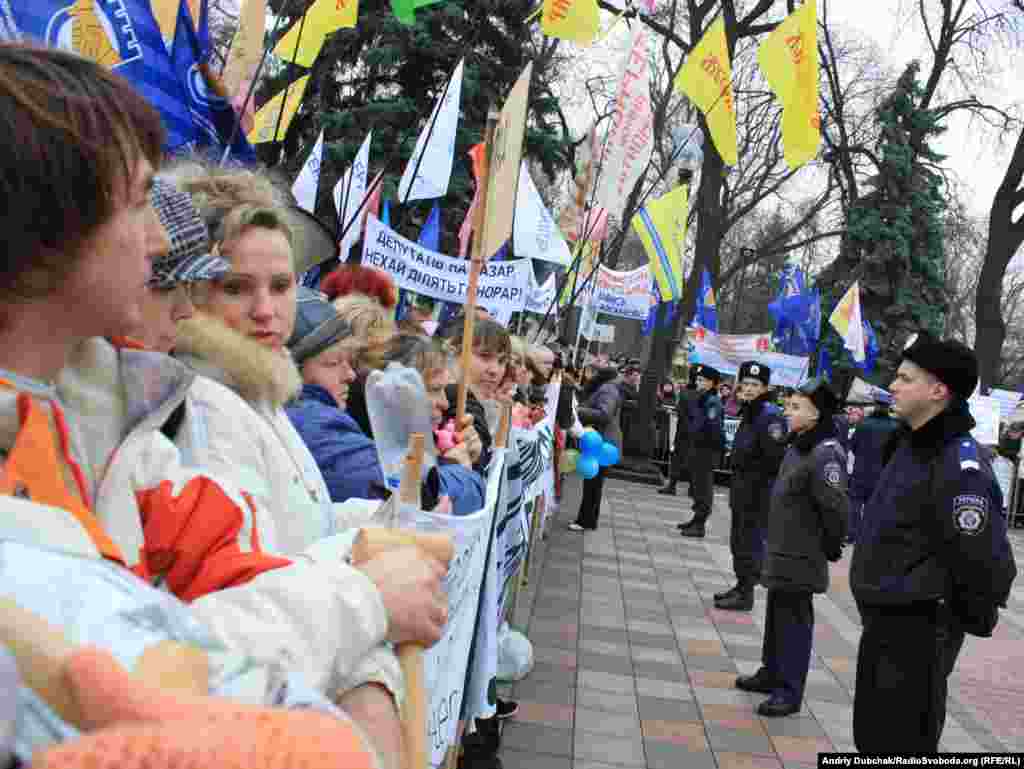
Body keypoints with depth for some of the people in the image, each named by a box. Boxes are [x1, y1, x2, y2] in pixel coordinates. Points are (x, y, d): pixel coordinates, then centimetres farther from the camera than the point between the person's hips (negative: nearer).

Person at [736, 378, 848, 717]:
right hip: (782, 551, 9)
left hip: (801, 558, -9)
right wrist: (775, 538, 16)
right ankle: (772, 672, 35)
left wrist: (829, 547, -11)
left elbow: (835, 508, -24)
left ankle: (790, 690, 12)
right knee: (777, 613, 20)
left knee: (795, 620, 1)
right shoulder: (798, 446, 8)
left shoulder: (825, 454, -23)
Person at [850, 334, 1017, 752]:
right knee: (871, 737, 21)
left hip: (918, 634, -9)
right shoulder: (909, 444, 6)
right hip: (882, 621, 9)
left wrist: (967, 622, -9)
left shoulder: (960, 467, -25)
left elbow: (989, 566, -24)